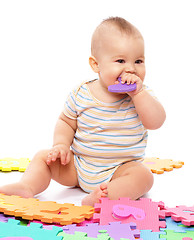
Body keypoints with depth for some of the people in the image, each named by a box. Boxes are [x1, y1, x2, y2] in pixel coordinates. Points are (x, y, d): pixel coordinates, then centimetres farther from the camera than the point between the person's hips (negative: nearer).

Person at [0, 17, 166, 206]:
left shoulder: (142, 94, -5)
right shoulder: (81, 95, -4)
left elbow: (156, 122, -19)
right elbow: (66, 122, 6)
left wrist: (138, 92, -26)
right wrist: (61, 144, -12)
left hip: (119, 171, -2)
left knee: (143, 176, -30)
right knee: (44, 157, -8)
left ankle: (102, 197, -47)